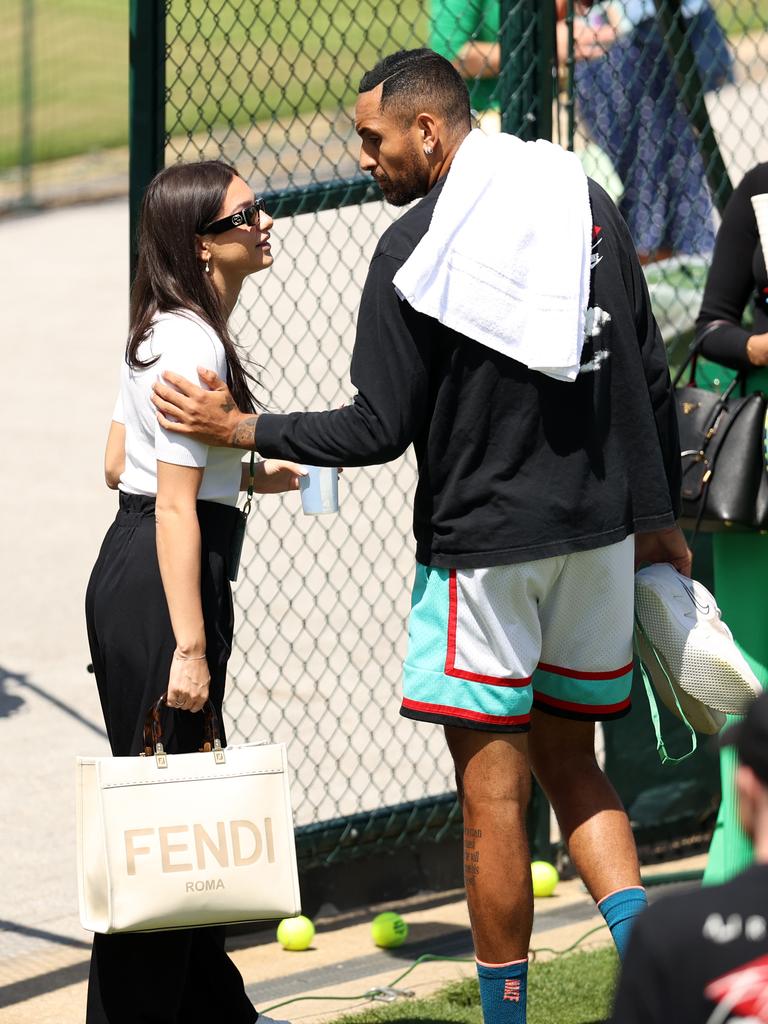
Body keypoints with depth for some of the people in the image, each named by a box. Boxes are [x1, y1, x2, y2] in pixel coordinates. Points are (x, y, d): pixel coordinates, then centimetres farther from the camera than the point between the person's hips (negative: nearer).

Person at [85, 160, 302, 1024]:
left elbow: (120, 464, 20)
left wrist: (249, 476, 19)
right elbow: (174, 508, -21)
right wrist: (189, 645, -23)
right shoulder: (194, 346, -18)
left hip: (127, 569, 11)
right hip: (161, 586, -11)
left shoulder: (159, 332, 13)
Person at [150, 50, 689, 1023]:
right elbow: (649, 376, 10)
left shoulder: (414, 247, -12)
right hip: (599, 536, 6)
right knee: (570, 764, 16)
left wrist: (239, 428, -1)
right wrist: (656, 517, 18)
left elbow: (380, 429, -12)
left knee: (493, 796, 1)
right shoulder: (586, 200, 6)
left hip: (484, 543, -6)